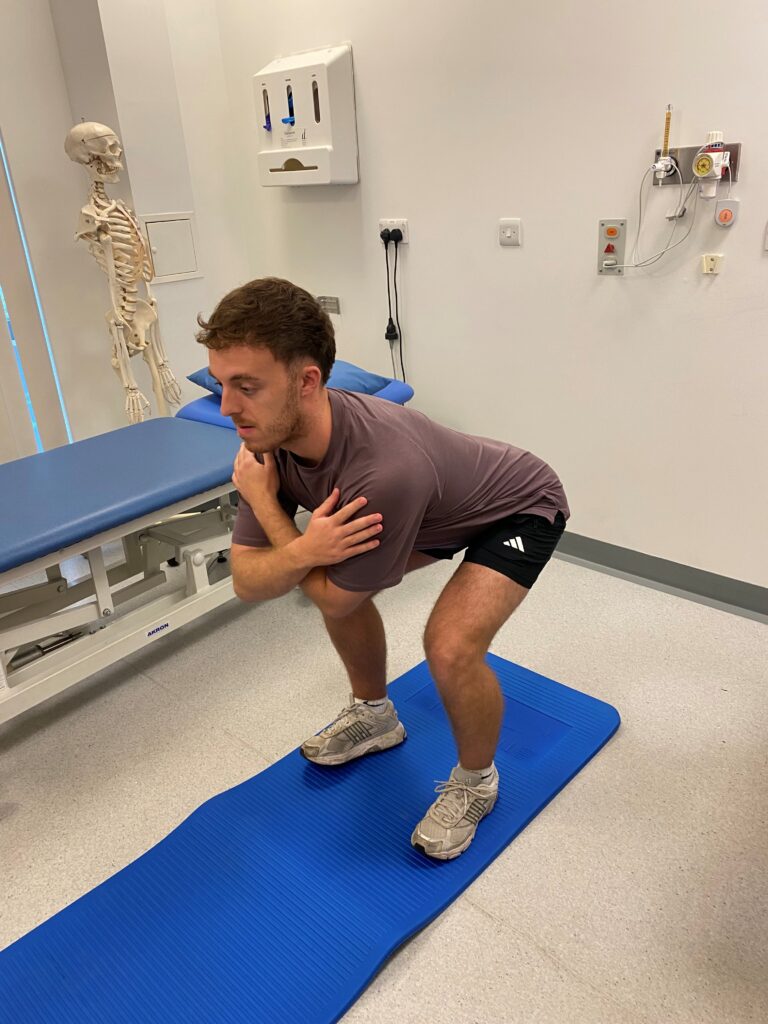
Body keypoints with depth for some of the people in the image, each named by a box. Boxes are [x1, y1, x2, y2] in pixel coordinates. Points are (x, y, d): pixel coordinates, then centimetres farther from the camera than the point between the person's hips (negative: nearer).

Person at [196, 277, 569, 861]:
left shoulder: (384, 469, -43)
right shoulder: (270, 439, -20)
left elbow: (337, 598, -26)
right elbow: (246, 582, -15)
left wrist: (263, 502, -23)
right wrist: (305, 551, -36)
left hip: (521, 507, -7)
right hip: (447, 507, 8)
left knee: (450, 645, -27)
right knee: (330, 578, 6)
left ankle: (476, 782, 6)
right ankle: (374, 716, 30)